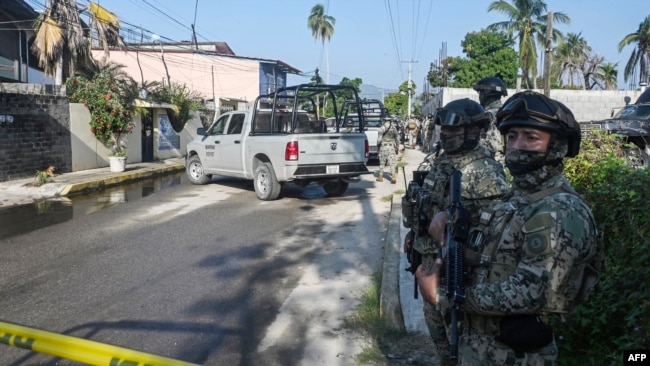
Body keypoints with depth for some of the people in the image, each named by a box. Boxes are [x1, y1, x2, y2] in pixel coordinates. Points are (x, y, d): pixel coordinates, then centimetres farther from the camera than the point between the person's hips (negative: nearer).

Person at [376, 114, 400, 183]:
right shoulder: (394, 127, 4)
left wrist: (378, 143, 5)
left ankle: (380, 176, 19)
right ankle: (393, 177, -10)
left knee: (382, 162, 9)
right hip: (391, 146, 3)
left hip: (384, 146, -3)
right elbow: (397, 137, 12)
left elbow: (379, 138, -12)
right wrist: (397, 146, 23)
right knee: (392, 162, 1)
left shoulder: (382, 127, -11)